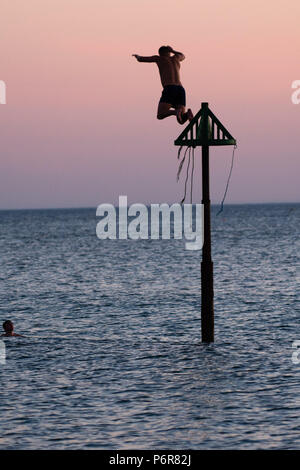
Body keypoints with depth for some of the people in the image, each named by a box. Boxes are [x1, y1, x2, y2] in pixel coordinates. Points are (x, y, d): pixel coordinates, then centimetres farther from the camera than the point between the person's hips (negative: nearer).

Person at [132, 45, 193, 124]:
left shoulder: (159, 58, 18)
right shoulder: (175, 57, 27)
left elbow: (140, 59, 30)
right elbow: (183, 56, 54)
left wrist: (137, 56, 52)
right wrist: (172, 50, 65)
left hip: (169, 89, -4)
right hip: (181, 90, 4)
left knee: (160, 115, -9)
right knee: (181, 120, 2)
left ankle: (176, 112, -38)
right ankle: (187, 113, -34)